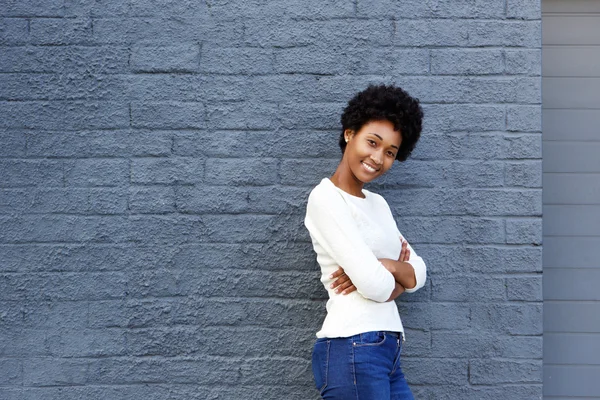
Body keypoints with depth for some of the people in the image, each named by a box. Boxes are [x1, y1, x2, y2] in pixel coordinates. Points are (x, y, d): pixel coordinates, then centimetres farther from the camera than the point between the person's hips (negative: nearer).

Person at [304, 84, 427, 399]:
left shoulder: (378, 203, 17)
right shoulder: (326, 198, -10)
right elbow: (375, 286, -17)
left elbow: (418, 273, 11)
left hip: (388, 351, 8)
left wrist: (386, 266, -9)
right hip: (352, 349, -8)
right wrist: (397, 272, 4)